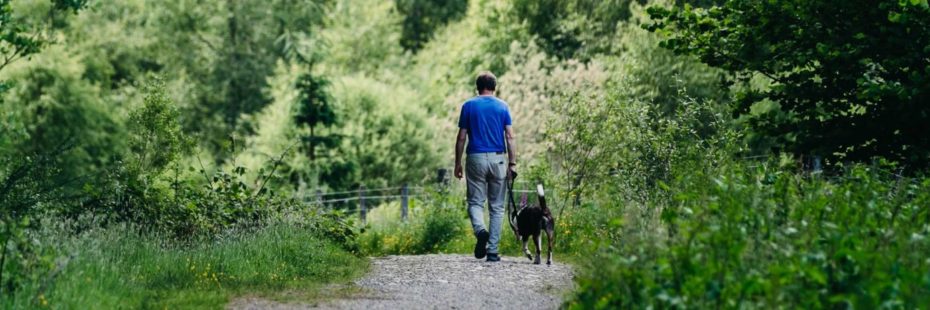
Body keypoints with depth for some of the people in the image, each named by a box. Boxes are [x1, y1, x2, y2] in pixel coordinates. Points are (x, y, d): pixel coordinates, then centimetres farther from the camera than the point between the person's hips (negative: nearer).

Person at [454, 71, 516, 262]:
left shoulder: (468, 106, 2)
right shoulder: (502, 107, 4)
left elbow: (461, 137, 1)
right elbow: (509, 136, -2)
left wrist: (457, 163, 8)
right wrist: (512, 163, -1)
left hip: (476, 159, -1)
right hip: (498, 159, 1)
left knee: (475, 202, 7)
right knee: (496, 207, 8)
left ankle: (480, 230, -24)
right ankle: (493, 251, 4)